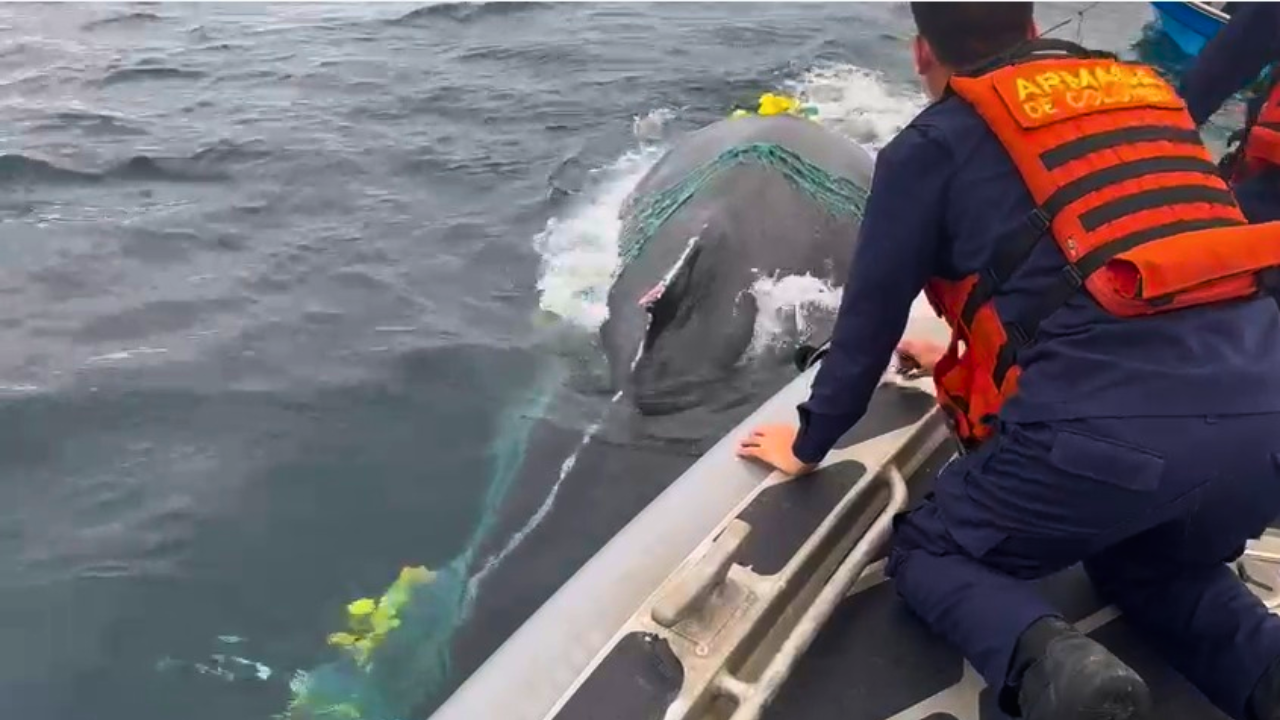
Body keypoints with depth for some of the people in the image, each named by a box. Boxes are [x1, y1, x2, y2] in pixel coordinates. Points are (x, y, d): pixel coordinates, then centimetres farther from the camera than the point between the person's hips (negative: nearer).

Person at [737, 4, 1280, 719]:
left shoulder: (935, 143, 8)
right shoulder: (1144, 89, 25)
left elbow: (871, 313, 13)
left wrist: (809, 445, 28)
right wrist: (966, 359, 50)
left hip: (1106, 426, -5)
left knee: (929, 552, 20)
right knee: (1150, 567, 33)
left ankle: (1049, 660, -10)